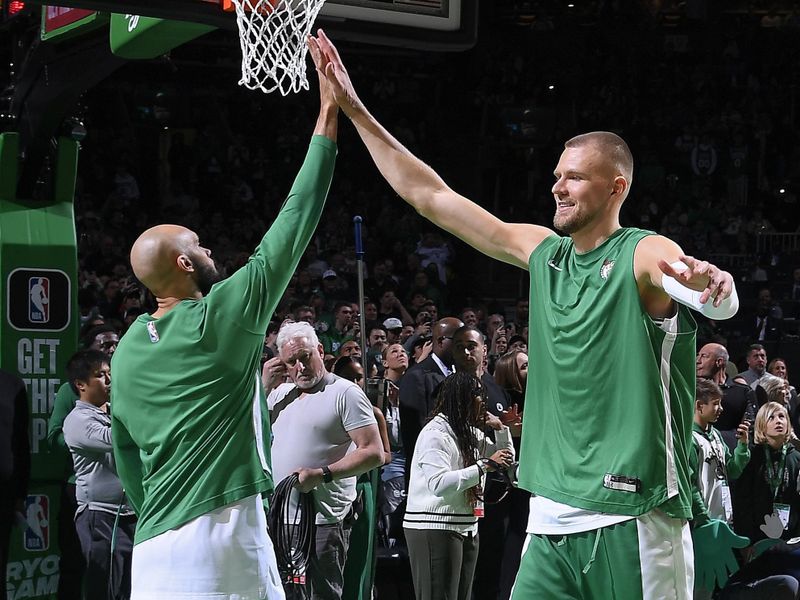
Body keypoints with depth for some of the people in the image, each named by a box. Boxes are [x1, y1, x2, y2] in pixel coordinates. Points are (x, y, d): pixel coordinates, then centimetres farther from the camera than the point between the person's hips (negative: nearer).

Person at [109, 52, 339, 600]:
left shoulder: (127, 353, 13)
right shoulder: (223, 317, -4)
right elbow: (295, 223, -2)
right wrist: (328, 117, 3)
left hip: (153, 550, 7)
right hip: (221, 537, -7)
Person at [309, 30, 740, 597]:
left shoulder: (645, 255, -7)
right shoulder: (541, 250, 12)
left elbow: (724, 304, -29)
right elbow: (429, 196, 14)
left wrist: (712, 285, -54)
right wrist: (353, 107, 12)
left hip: (632, 522, -6)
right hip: (553, 518, 6)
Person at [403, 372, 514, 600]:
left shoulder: (472, 433, 16)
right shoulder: (435, 433, -12)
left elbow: (506, 459, 27)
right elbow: (440, 484, -27)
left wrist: (500, 429, 11)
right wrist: (484, 465, -26)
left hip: (466, 528, 9)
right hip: (434, 529, -9)